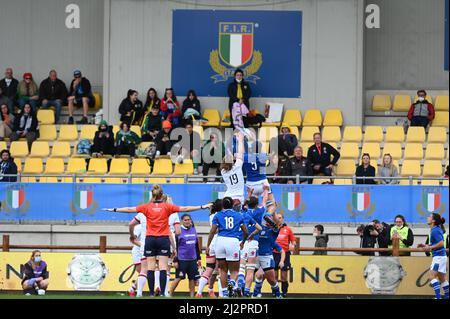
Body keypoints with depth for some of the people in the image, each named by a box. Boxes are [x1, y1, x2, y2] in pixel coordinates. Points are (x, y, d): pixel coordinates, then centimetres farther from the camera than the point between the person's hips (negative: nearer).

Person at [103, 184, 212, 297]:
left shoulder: (147, 207, 1)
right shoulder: (167, 206, -1)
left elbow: (130, 209, 4)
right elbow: (184, 209, -1)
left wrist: (114, 210, 14)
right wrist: (203, 207, 3)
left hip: (150, 239, 1)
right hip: (163, 239, -1)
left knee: (150, 268, 3)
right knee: (163, 268, -4)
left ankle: (151, 293, -1)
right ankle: (162, 293, -11)